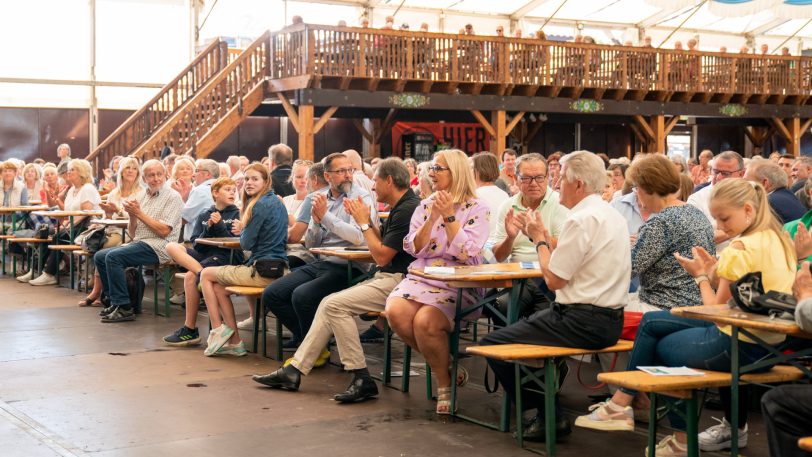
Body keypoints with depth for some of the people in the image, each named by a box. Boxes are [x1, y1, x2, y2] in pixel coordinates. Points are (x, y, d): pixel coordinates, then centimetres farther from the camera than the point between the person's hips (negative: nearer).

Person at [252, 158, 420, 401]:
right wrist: (367, 220, 9)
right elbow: (382, 244, 20)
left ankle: (362, 379, -17)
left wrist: (364, 223, -6)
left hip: (397, 281, -11)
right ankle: (294, 370, 6)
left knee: (335, 305, -20)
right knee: (328, 304, 6)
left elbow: (381, 256, -17)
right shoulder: (400, 207, 17)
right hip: (386, 278, 11)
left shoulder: (407, 209, -16)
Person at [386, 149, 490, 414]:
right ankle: (442, 365, -1)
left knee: (425, 321, -31)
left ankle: (445, 382, -4)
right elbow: (414, 249, 4)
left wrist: (449, 216, -14)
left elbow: (466, 253, -12)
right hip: (422, 276, 5)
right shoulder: (425, 206, 14)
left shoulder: (477, 210, 0)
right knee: (396, 312, -25)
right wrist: (433, 218, -7)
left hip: (459, 283, -5)